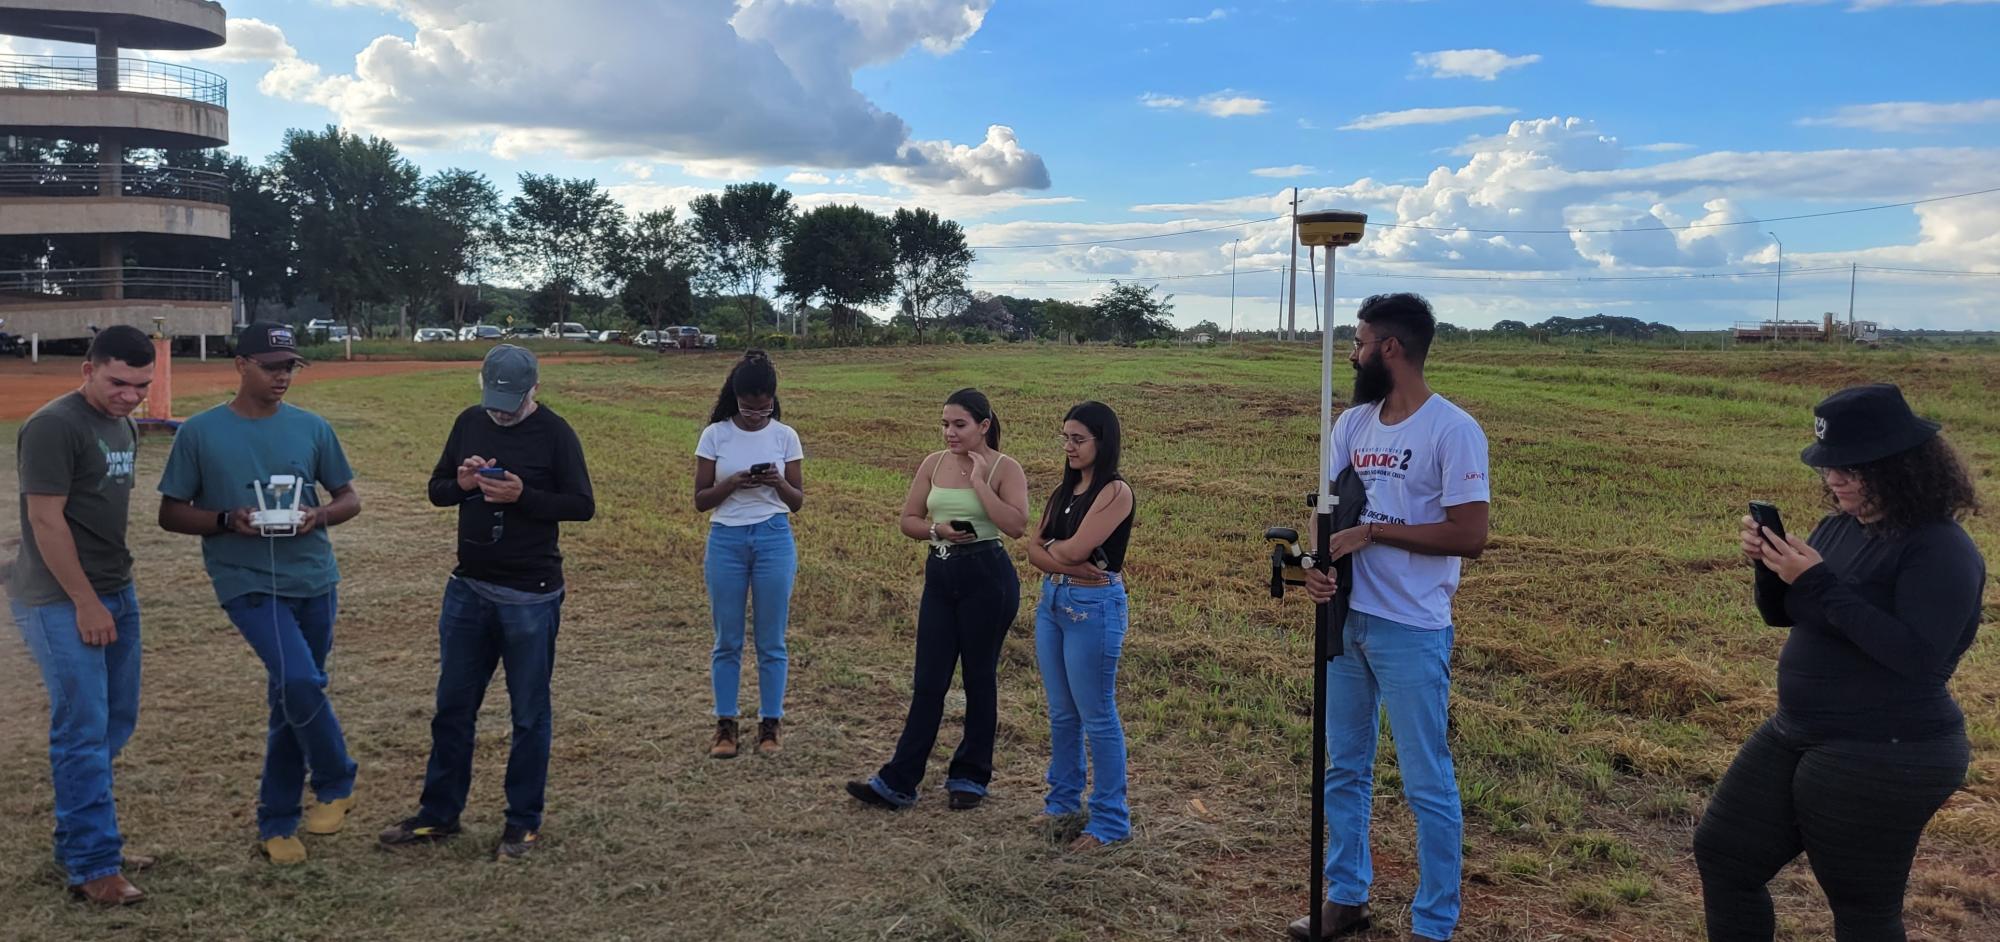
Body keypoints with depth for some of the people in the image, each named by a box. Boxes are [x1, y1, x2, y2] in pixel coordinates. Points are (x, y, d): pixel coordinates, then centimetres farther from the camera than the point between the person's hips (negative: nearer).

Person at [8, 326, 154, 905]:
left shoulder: (124, 427, 11)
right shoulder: (53, 427, -15)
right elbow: (46, 519, -17)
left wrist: (114, 589, 13)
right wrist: (85, 602, -16)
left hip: (116, 593, 8)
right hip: (61, 603, -8)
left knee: (116, 723, 13)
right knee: (84, 732, -5)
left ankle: (82, 841, 26)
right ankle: (92, 866, 4)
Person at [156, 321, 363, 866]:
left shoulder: (312, 428, 4)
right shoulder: (201, 433, -2)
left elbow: (349, 498, 12)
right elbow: (171, 514, 2)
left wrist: (321, 516, -10)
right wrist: (227, 520, -17)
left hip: (314, 580, 4)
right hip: (249, 583, -3)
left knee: (292, 697, 11)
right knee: (299, 681, -22)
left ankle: (276, 822, 25)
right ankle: (337, 785, 3)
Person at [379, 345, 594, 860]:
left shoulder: (554, 432, -9)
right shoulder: (469, 423, 5)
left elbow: (583, 505, -10)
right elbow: (436, 490, 12)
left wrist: (523, 496, -24)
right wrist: (461, 483, -11)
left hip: (531, 596, -5)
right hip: (468, 587, 5)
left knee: (529, 713, 6)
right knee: (452, 706, 14)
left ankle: (524, 821, 19)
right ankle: (439, 813, 28)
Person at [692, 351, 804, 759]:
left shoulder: (785, 437, 1)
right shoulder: (715, 435, 0)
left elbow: (798, 501, 4)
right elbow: (700, 499, 0)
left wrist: (778, 483, -16)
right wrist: (734, 482, -18)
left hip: (774, 539, 0)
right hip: (726, 540, 0)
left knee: (771, 641, 5)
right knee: (727, 641, 7)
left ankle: (769, 726, 15)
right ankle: (725, 726, 17)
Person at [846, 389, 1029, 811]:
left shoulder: (1005, 469, -7)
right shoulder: (933, 464, 7)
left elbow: (1016, 525, -20)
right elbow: (908, 520, 10)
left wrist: (978, 480, -18)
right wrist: (937, 529, -10)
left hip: (987, 575, -4)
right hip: (940, 574, 4)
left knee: (979, 677, 7)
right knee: (928, 681, 5)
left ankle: (970, 777, 22)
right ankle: (897, 782, 7)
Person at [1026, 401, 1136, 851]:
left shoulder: (1115, 491, -13)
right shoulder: (1064, 492, 12)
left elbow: (1075, 548, -20)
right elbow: (1035, 548, 4)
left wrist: (1053, 547, 0)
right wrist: (1067, 564, -15)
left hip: (1094, 607, -8)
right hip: (1052, 601, 8)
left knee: (1097, 717, 0)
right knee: (1061, 712, 17)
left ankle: (1110, 819, 10)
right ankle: (1063, 799, 31)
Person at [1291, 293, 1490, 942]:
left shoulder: (1453, 431, -13)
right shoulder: (1352, 423, 7)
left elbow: (1470, 535, -18)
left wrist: (1371, 532, -17)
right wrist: (1316, 563, -12)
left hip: (1411, 632, -7)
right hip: (1345, 619, 7)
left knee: (1427, 784, 4)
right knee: (1344, 769, 18)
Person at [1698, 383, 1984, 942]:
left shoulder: (1941, 550, -18)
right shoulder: (1839, 527, 5)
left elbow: (1916, 655, -28)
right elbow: (1787, 614, 14)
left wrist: (1819, 584, -29)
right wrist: (1771, 564, -8)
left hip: (1885, 760, -9)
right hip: (1796, 737, 9)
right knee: (1722, 855, 13)